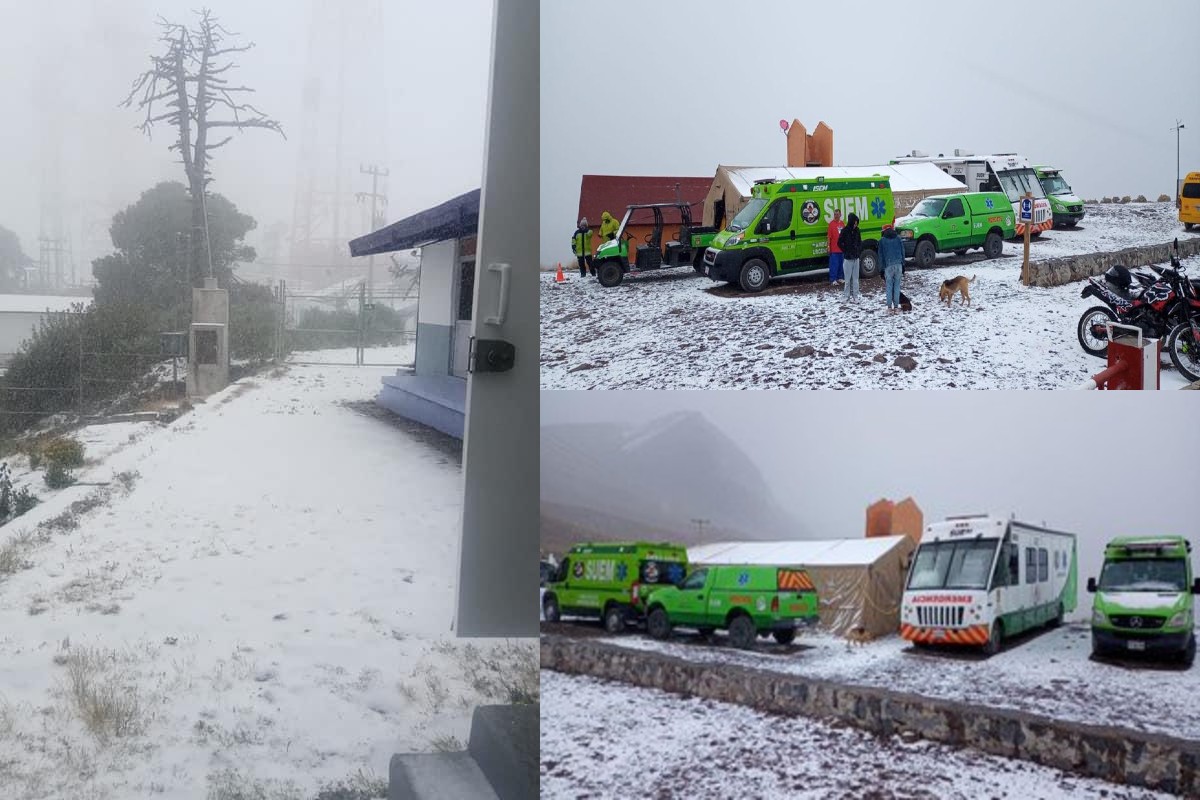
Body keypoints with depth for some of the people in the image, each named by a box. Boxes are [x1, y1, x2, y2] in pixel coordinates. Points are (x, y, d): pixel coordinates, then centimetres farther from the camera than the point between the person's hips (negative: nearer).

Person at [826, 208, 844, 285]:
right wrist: (828, 246, -14)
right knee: (834, 264, -6)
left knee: (841, 263, 13)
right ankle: (832, 280, -3)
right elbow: (829, 236, -10)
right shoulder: (831, 224, -7)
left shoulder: (842, 223, 10)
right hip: (834, 249, -6)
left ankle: (839, 277, 25)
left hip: (842, 248, 6)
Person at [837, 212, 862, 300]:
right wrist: (846, 252, -7)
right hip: (848, 258, -5)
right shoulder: (845, 231, -9)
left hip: (856, 258, 5)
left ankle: (855, 295, 12)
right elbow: (839, 243, -4)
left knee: (855, 278, 7)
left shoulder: (857, 230, 6)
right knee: (848, 278, -2)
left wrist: (859, 252, 5)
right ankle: (847, 295, 5)